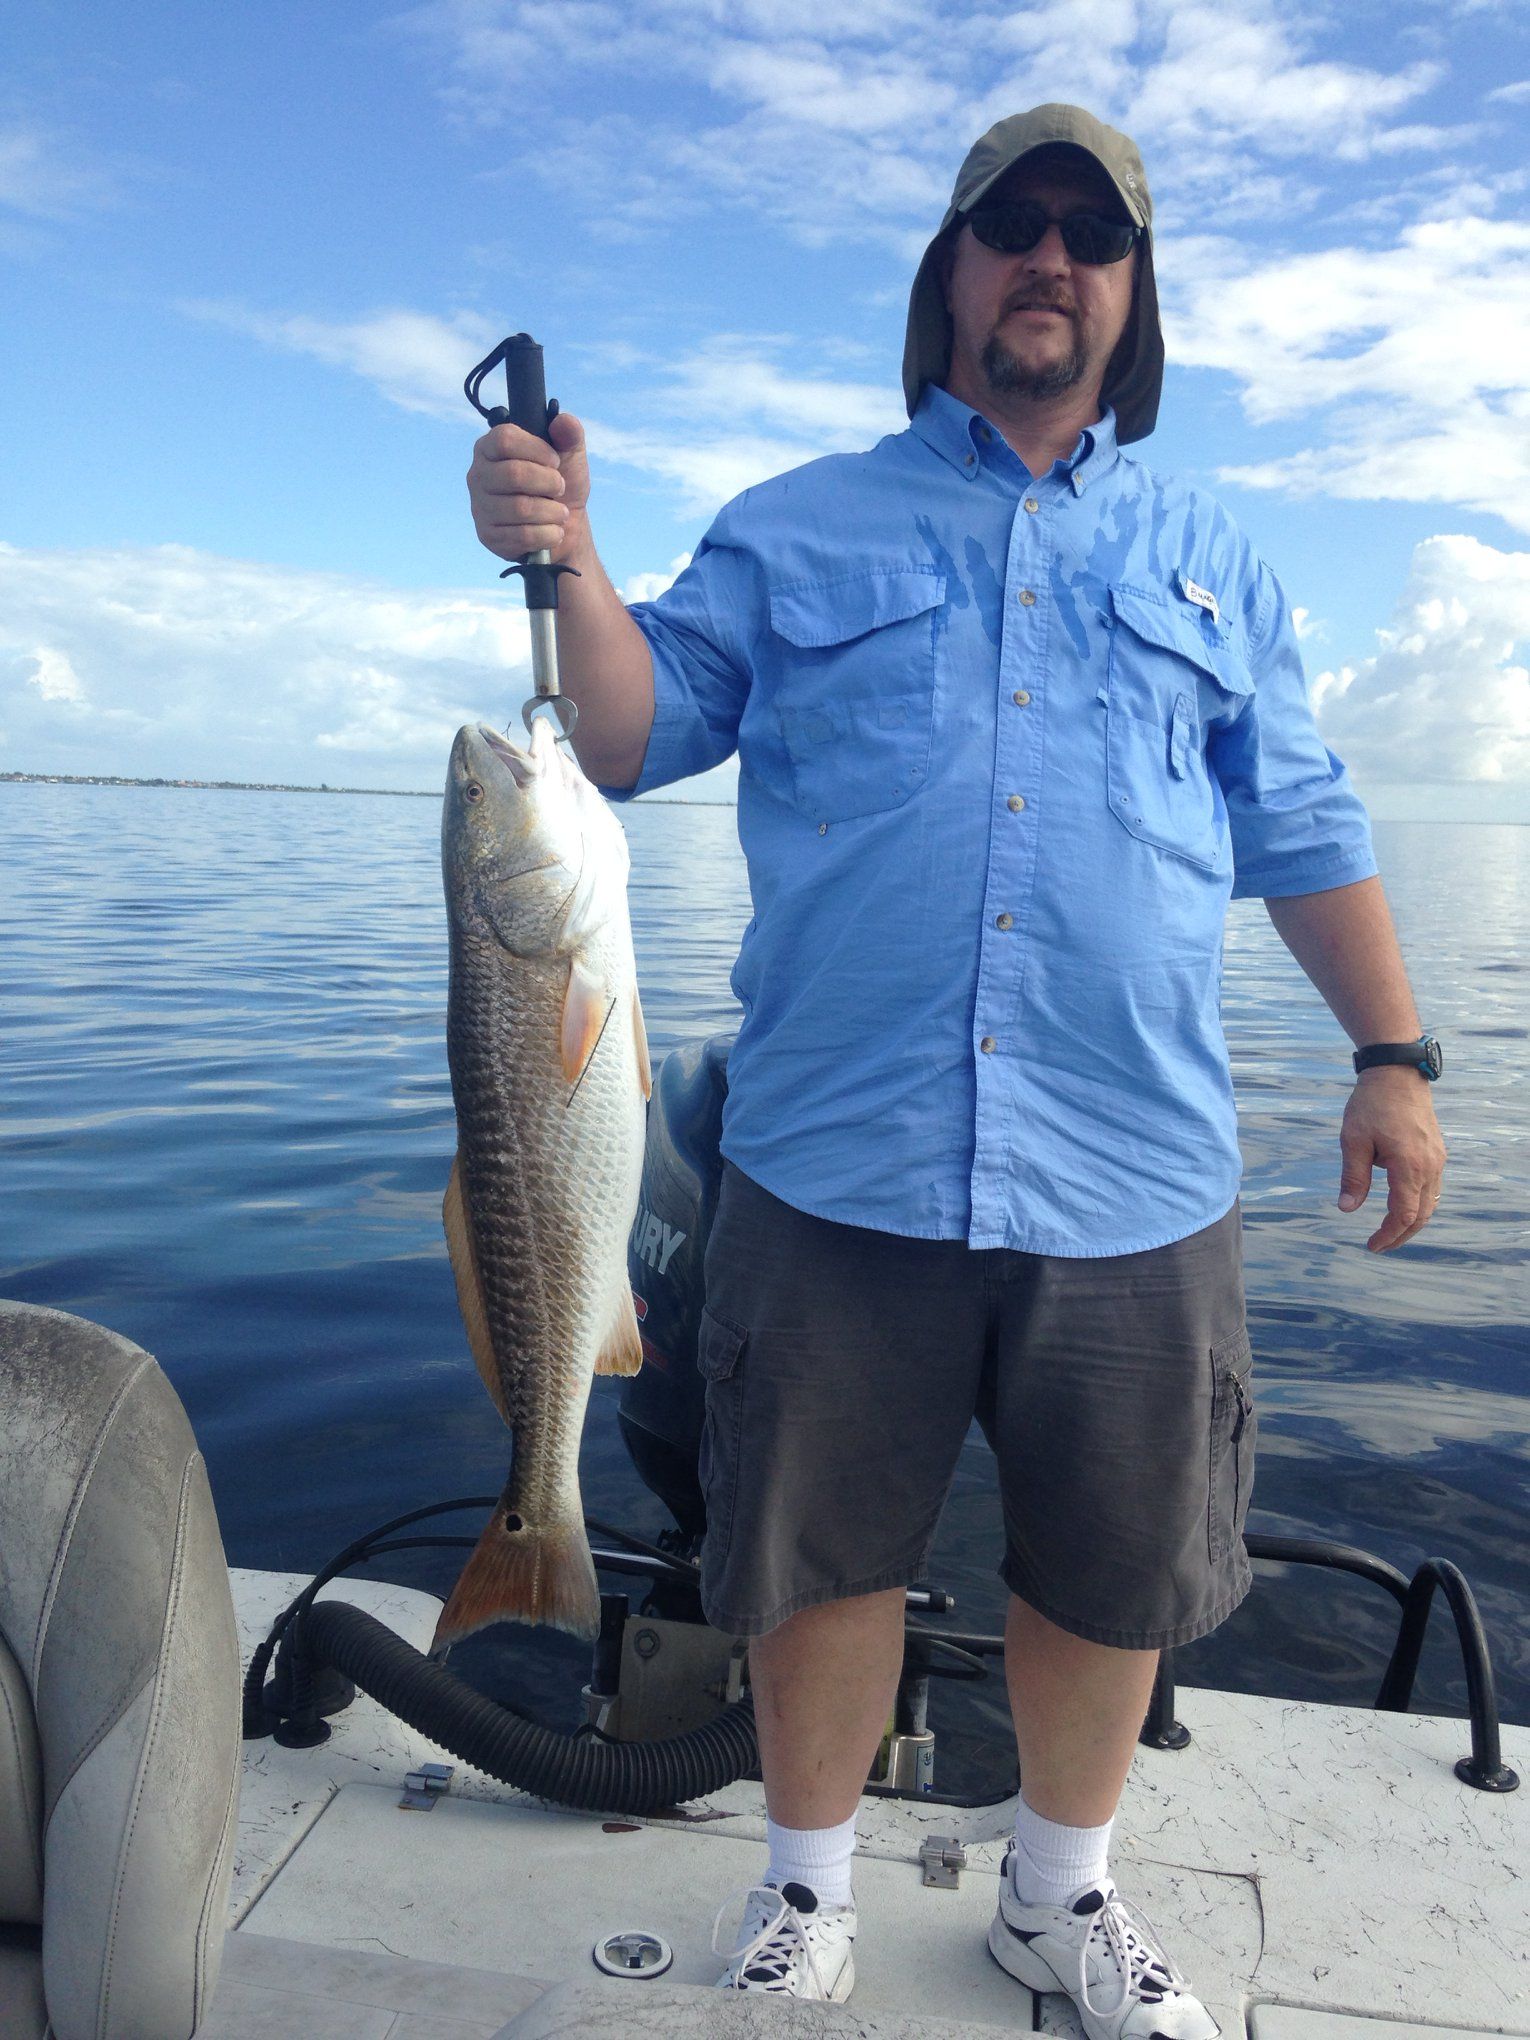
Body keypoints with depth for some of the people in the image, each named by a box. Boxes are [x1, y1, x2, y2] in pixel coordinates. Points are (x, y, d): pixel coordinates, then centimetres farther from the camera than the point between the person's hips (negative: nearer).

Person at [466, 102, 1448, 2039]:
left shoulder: (1207, 559, 16)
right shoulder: (796, 532, 11)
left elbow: (1303, 829, 16)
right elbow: (636, 736, 4)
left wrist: (1393, 1050, 8)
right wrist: (569, 568, -13)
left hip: (1132, 1178, 2)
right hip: (839, 1164, -1)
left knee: (1113, 1567, 13)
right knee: (824, 1551, 11)